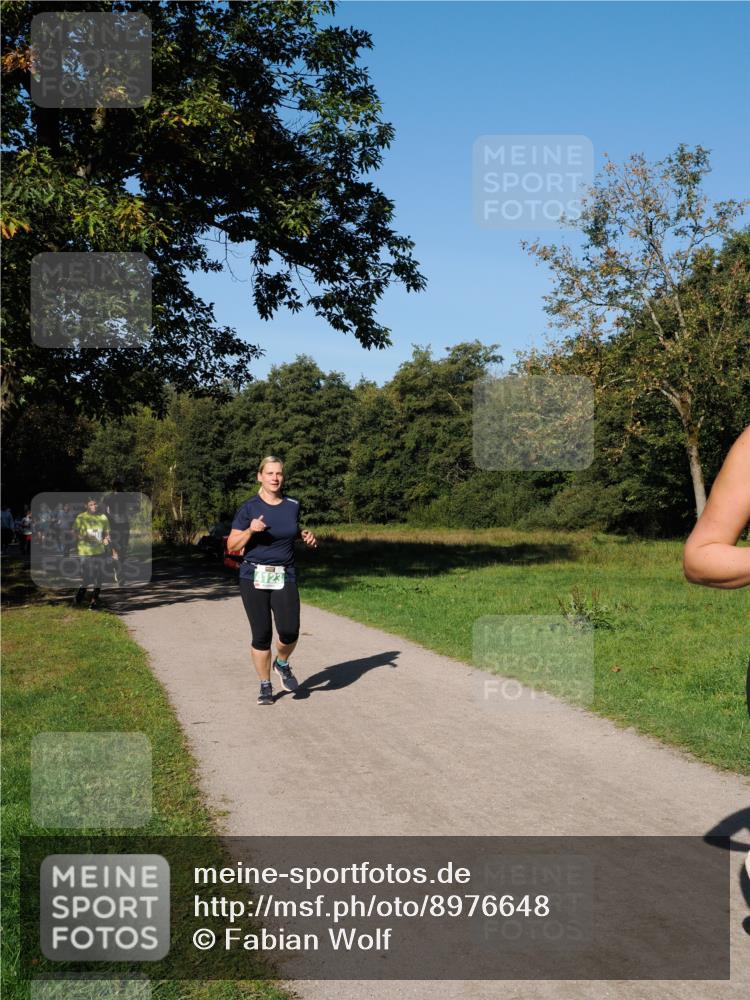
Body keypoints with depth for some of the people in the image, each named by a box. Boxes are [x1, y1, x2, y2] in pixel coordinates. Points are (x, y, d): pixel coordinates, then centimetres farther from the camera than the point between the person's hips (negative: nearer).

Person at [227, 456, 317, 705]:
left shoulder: (292, 505, 5)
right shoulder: (249, 507, -4)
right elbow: (232, 546, -3)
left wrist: (306, 536, 4)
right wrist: (250, 530, -20)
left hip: (285, 577, 2)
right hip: (254, 578, -2)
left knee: (289, 631, -13)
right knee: (261, 635, 0)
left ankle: (282, 664, 20)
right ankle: (265, 686, 19)